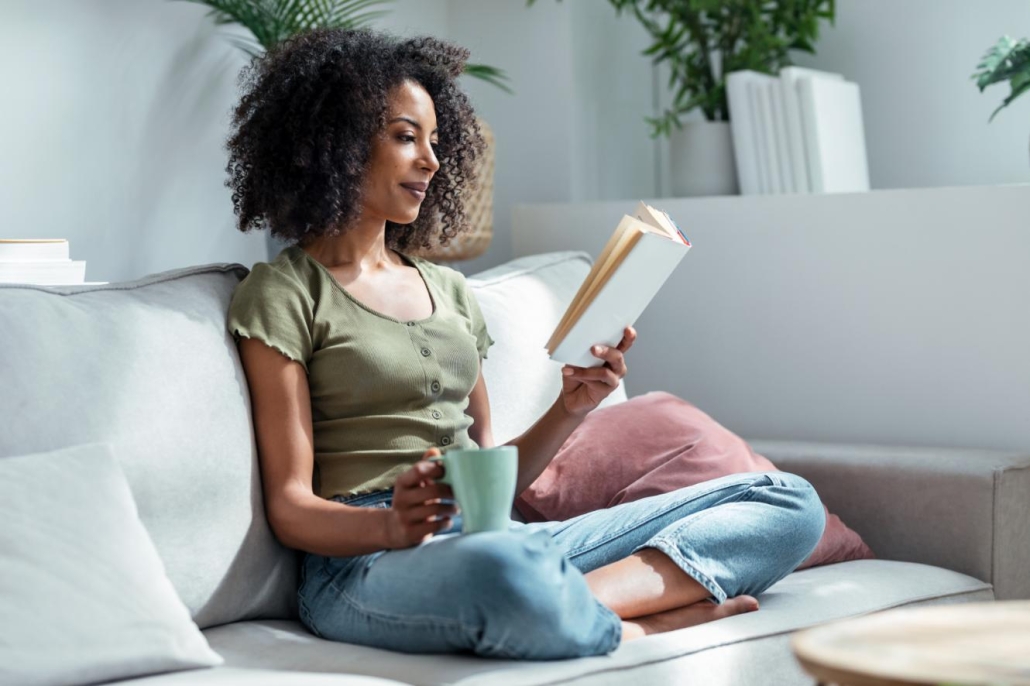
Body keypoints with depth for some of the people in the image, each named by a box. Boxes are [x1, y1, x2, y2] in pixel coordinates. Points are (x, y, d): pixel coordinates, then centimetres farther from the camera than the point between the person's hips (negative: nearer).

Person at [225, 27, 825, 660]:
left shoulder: (450, 291, 23)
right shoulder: (284, 294, 4)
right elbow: (291, 507, -3)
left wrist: (571, 409, 2)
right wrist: (390, 525, -23)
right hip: (368, 564, -7)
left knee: (789, 503, -7)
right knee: (506, 570, -46)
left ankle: (580, 602, -26)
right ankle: (647, 625, -19)